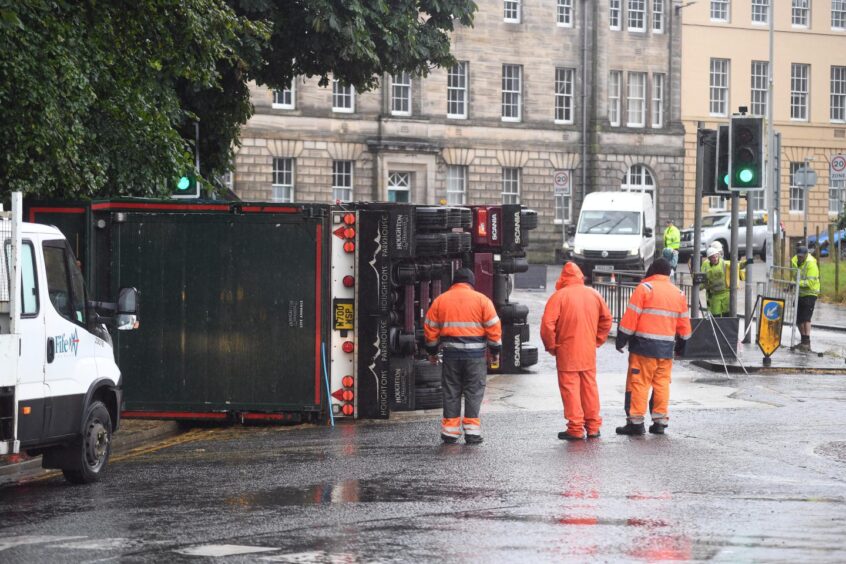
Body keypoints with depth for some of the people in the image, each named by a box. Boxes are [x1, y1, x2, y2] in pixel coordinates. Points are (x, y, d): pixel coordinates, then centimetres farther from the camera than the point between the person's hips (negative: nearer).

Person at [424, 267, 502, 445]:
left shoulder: (440, 300, 6)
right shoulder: (481, 300, -1)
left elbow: (430, 328, 9)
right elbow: (493, 327, -3)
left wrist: (432, 351, 19)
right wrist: (495, 351, 7)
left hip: (451, 352, 2)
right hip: (475, 353, -2)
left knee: (451, 392, 10)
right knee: (474, 392, 3)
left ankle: (450, 431, 11)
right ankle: (472, 432, -1)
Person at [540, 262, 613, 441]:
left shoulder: (559, 296, -11)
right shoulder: (594, 294, 5)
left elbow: (547, 324, -16)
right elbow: (606, 319, 12)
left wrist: (551, 346, -4)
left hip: (567, 352, -5)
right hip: (589, 352, 5)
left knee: (570, 388, -1)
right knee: (590, 387, 13)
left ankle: (576, 429, -3)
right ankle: (593, 427, 17)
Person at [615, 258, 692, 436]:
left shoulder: (645, 288, -6)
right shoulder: (679, 294, 12)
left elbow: (631, 317, -9)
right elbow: (683, 323, 17)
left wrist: (621, 340, -3)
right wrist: (681, 343, 30)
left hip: (644, 345, -5)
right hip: (667, 348, 5)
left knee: (638, 383, -4)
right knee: (662, 384, 10)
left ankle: (635, 421, -7)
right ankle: (660, 421, 10)